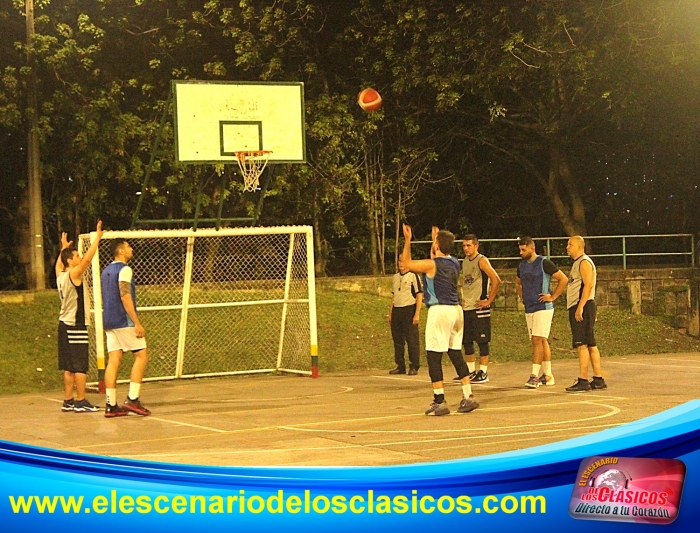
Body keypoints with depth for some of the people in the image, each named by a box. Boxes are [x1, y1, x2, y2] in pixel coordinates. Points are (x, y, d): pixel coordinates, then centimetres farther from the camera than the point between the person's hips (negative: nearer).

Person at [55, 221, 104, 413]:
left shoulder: (60, 275, 10)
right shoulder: (73, 274, -12)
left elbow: (59, 262, 32)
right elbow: (88, 259, -21)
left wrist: (63, 248, 43)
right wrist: (97, 237, -18)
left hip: (64, 324, 9)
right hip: (75, 325, -9)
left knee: (68, 366, 10)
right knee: (80, 366, -6)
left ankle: (68, 401, 12)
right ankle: (81, 402, -5)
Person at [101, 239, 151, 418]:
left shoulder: (106, 271, 18)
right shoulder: (124, 270, -10)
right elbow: (125, 297, -19)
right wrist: (137, 323, -19)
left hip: (109, 322, 8)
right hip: (124, 322, -8)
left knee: (113, 361, 4)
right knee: (141, 356, -1)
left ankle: (111, 405, 0)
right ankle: (132, 399, -8)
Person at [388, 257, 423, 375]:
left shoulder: (413, 276, -4)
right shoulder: (395, 277, 15)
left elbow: (419, 295, -7)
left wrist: (417, 314, -13)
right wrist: (390, 313, 17)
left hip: (409, 309, -6)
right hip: (396, 310, 6)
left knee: (412, 340, -4)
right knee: (397, 340, 8)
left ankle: (414, 367, 3)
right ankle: (400, 366, 16)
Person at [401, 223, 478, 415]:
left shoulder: (431, 265, -11)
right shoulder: (454, 263, 9)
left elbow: (406, 263, 3)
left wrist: (407, 240, 7)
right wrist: (437, 237, 41)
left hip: (439, 311, -7)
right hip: (456, 309, 8)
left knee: (434, 356, -3)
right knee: (456, 354, 13)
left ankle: (440, 402, -6)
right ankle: (468, 397, 12)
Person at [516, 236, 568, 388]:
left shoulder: (544, 263, -10)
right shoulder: (522, 265, 11)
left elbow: (564, 279, -10)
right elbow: (518, 283, 31)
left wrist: (552, 297, -11)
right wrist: (521, 297, 17)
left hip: (543, 308, -7)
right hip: (529, 308, 7)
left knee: (537, 340, -14)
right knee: (542, 341, 11)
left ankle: (534, 376, -16)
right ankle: (547, 375, 15)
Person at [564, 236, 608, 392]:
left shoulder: (584, 262, -10)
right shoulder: (577, 263, 21)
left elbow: (588, 285, -20)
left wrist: (580, 307, -25)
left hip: (583, 307, -10)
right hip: (576, 308, 10)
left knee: (582, 344, -12)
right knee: (590, 345, 10)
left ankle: (583, 381, -14)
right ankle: (598, 380, 12)